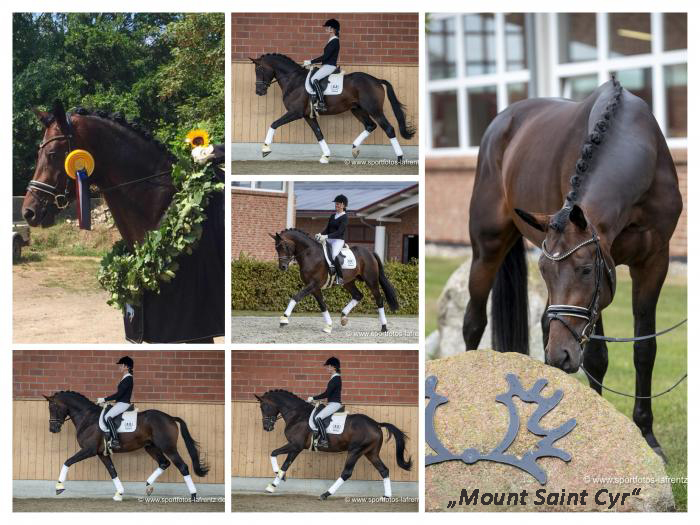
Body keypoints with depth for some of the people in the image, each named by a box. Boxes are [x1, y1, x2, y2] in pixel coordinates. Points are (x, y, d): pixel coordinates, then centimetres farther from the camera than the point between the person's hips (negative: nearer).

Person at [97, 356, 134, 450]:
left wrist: (104, 399, -18)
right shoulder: (125, 378, 15)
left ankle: (115, 441, -28)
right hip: (120, 403, 11)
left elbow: (119, 394, -21)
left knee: (108, 416, -24)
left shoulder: (128, 379, -16)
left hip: (124, 403, -11)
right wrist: (105, 400, 19)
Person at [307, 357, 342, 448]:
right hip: (333, 404, 11)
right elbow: (328, 393, 22)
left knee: (318, 418, -24)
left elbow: (326, 394, -19)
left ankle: (324, 440, -27)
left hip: (334, 404, -11)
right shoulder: (335, 378, 16)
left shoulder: (335, 379, -16)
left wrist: (313, 398, -11)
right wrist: (315, 399, 19)